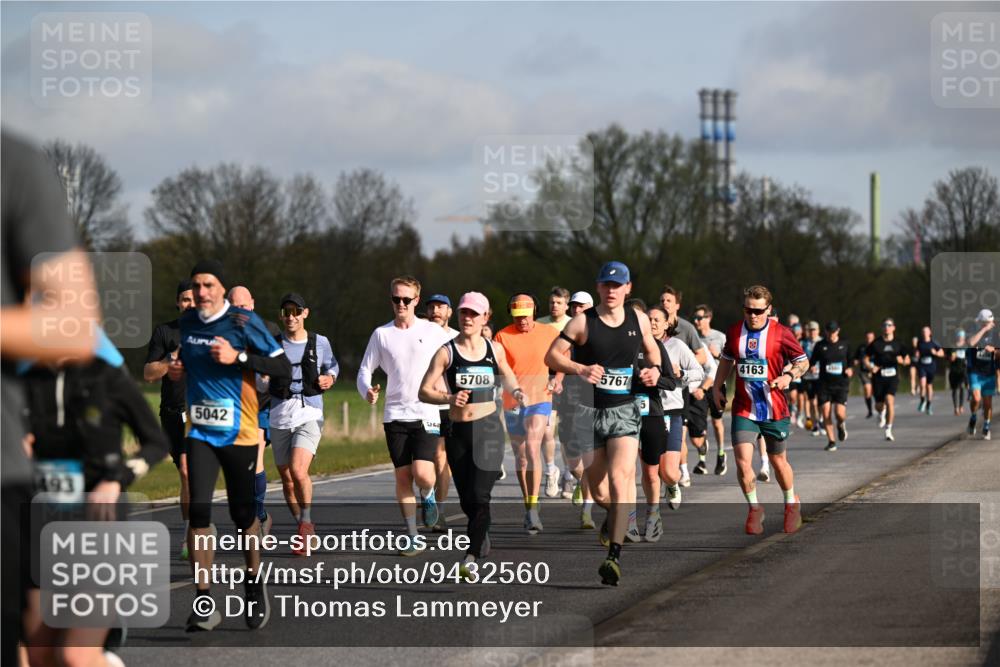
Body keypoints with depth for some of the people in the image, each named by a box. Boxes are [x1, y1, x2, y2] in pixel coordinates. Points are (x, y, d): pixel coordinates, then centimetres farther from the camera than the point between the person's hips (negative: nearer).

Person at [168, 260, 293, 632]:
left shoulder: (244, 322, -7)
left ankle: (254, 584, 32)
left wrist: (238, 357, -19)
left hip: (240, 433, -3)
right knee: (198, 510, -13)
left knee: (243, 514, 7)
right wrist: (176, 371, 5)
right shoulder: (186, 323, 8)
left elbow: (283, 369, -9)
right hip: (200, 431, 3)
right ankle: (204, 603, -12)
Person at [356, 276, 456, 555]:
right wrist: (367, 391, -11)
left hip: (426, 414, -2)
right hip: (395, 415, 2)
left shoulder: (433, 331, 2)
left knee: (422, 474, -17)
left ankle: (428, 496, 19)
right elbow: (365, 370, 10)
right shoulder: (382, 334, 6)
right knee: (402, 476, 2)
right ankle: (412, 538, 11)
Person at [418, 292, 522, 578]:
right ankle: (483, 538, 38)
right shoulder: (446, 352, -2)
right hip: (458, 431, 1)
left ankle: (471, 558, -17)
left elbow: (506, 374, 27)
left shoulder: (494, 349, 5)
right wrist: (448, 398, -25)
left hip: (489, 428, -1)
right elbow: (424, 391, -8)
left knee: (480, 495, -15)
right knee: (467, 500, 8)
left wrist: (515, 391, 6)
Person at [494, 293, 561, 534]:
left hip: (539, 399, -2)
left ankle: (533, 508, -23)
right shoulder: (502, 337, -2)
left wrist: (558, 378, 3)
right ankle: (528, 508, 26)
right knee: (520, 456, 12)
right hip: (512, 404, 2)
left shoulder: (549, 333, 1)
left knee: (533, 447, -21)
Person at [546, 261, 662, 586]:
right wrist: (580, 369, -20)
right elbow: (552, 355, -4)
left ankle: (614, 556, -23)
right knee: (598, 491, 10)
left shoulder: (638, 320, 4)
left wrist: (654, 369, 1)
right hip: (590, 411, 0)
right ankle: (614, 515, 48)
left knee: (620, 479, -19)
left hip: (624, 410, 0)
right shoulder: (583, 322, -4)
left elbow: (651, 349, 22)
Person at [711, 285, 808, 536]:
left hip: (774, 410, -2)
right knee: (742, 461, -11)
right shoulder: (734, 332, 2)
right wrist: (717, 387, 15)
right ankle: (754, 508, 10)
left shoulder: (781, 334, -8)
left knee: (778, 461, 12)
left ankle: (791, 503, 38)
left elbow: (803, 361, 2)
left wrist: (789, 376, -16)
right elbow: (726, 360, 20)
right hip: (743, 409, 2)